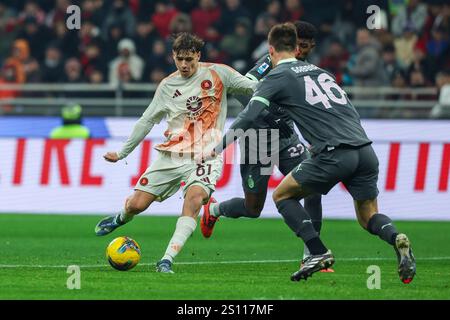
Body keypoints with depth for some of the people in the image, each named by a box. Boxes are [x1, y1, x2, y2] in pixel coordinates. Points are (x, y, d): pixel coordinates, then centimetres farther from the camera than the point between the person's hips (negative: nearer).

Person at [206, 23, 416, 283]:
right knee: (368, 216, 21)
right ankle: (396, 238, -13)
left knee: (282, 195, 15)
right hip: (366, 150, 6)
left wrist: (216, 150, 8)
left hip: (335, 154, -5)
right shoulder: (318, 70, 25)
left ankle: (319, 252, -1)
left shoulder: (277, 77, 8)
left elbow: (247, 118, 0)